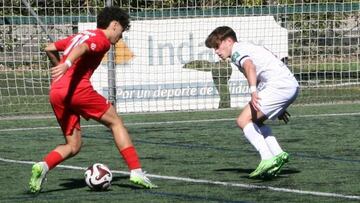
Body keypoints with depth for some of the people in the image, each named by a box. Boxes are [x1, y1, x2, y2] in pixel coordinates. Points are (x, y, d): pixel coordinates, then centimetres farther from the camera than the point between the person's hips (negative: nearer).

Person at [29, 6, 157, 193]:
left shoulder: (80, 35, 27)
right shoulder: (102, 39, 3)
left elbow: (49, 49, 27)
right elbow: (81, 49, -18)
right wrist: (67, 65, -36)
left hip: (55, 92, 7)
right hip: (78, 88, -7)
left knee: (73, 146, 12)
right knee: (115, 122, 8)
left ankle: (43, 166, -15)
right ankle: (136, 172, 2)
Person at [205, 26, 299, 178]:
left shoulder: (237, 50, -1)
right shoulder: (247, 48, 30)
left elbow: (249, 66, -24)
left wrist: (253, 91, -39)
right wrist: (279, 108, 36)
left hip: (279, 85, -10)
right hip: (292, 86, 10)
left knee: (243, 120, -11)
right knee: (255, 121, 19)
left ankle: (267, 159, -21)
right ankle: (278, 155, 7)